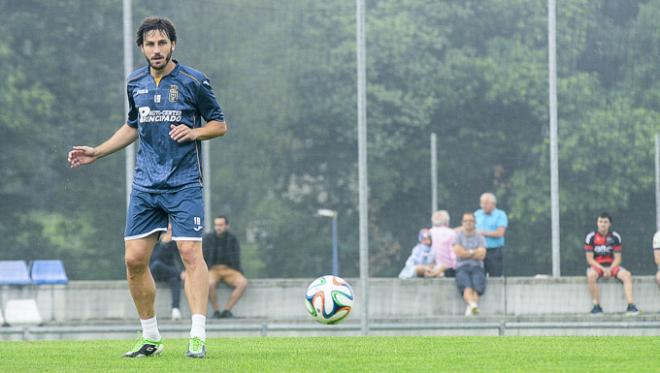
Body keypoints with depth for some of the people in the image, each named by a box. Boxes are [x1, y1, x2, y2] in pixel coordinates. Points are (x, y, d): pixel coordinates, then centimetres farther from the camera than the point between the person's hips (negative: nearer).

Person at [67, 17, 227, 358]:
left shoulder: (193, 81, -4)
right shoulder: (135, 83, 10)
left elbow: (219, 124, 4)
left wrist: (194, 132, -15)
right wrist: (96, 153, 19)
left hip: (184, 183, -5)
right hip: (145, 184, 5)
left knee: (191, 253, -15)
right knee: (134, 259, 0)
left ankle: (198, 337, -16)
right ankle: (150, 338, 13)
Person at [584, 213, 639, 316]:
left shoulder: (615, 237, 2)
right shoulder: (591, 237, -4)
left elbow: (617, 258, 1)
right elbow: (590, 259, -7)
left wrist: (610, 269, -17)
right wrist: (603, 269, -20)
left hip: (612, 266, 2)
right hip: (596, 266, -2)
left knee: (627, 275, -25)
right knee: (591, 275, -37)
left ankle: (631, 305, -31)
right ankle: (596, 306, -29)